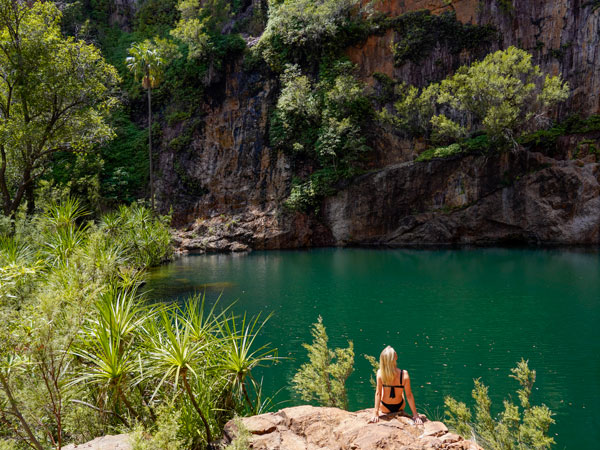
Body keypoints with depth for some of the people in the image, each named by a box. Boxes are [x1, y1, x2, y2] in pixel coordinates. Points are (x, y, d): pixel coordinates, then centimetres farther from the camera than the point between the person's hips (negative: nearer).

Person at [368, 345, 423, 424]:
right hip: (399, 407, 0)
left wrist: (376, 414, -12)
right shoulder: (404, 374, -26)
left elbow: (378, 393, -18)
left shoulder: (380, 373, -25)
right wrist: (415, 414, -9)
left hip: (385, 409, 0)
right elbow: (409, 395, -19)